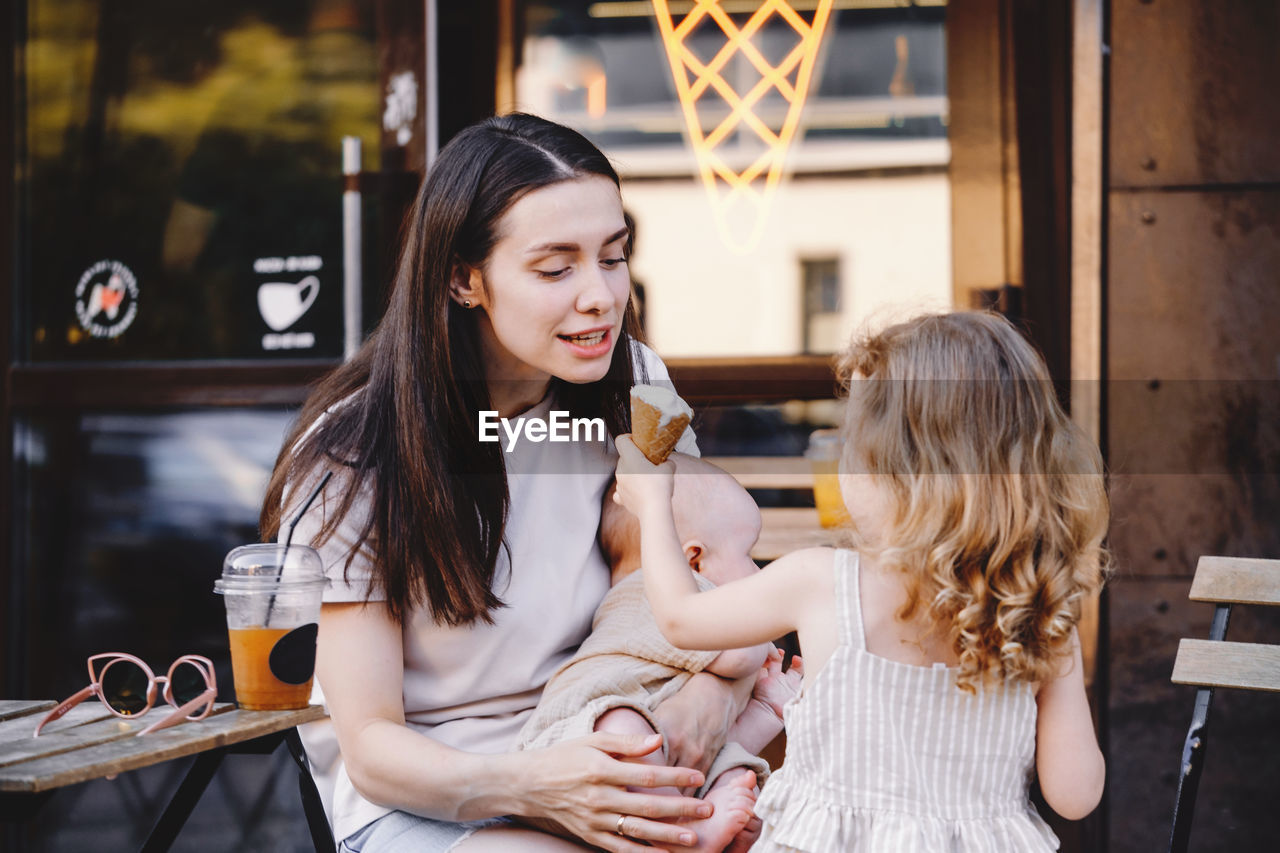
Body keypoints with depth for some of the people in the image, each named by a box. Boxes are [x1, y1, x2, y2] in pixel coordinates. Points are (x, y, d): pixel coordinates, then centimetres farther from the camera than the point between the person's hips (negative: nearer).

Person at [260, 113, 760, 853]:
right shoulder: (354, 460, -14)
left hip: (607, 758, 5)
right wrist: (531, 787, -33)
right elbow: (369, 744, -12)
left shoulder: (635, 387, 0)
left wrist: (717, 688, -22)